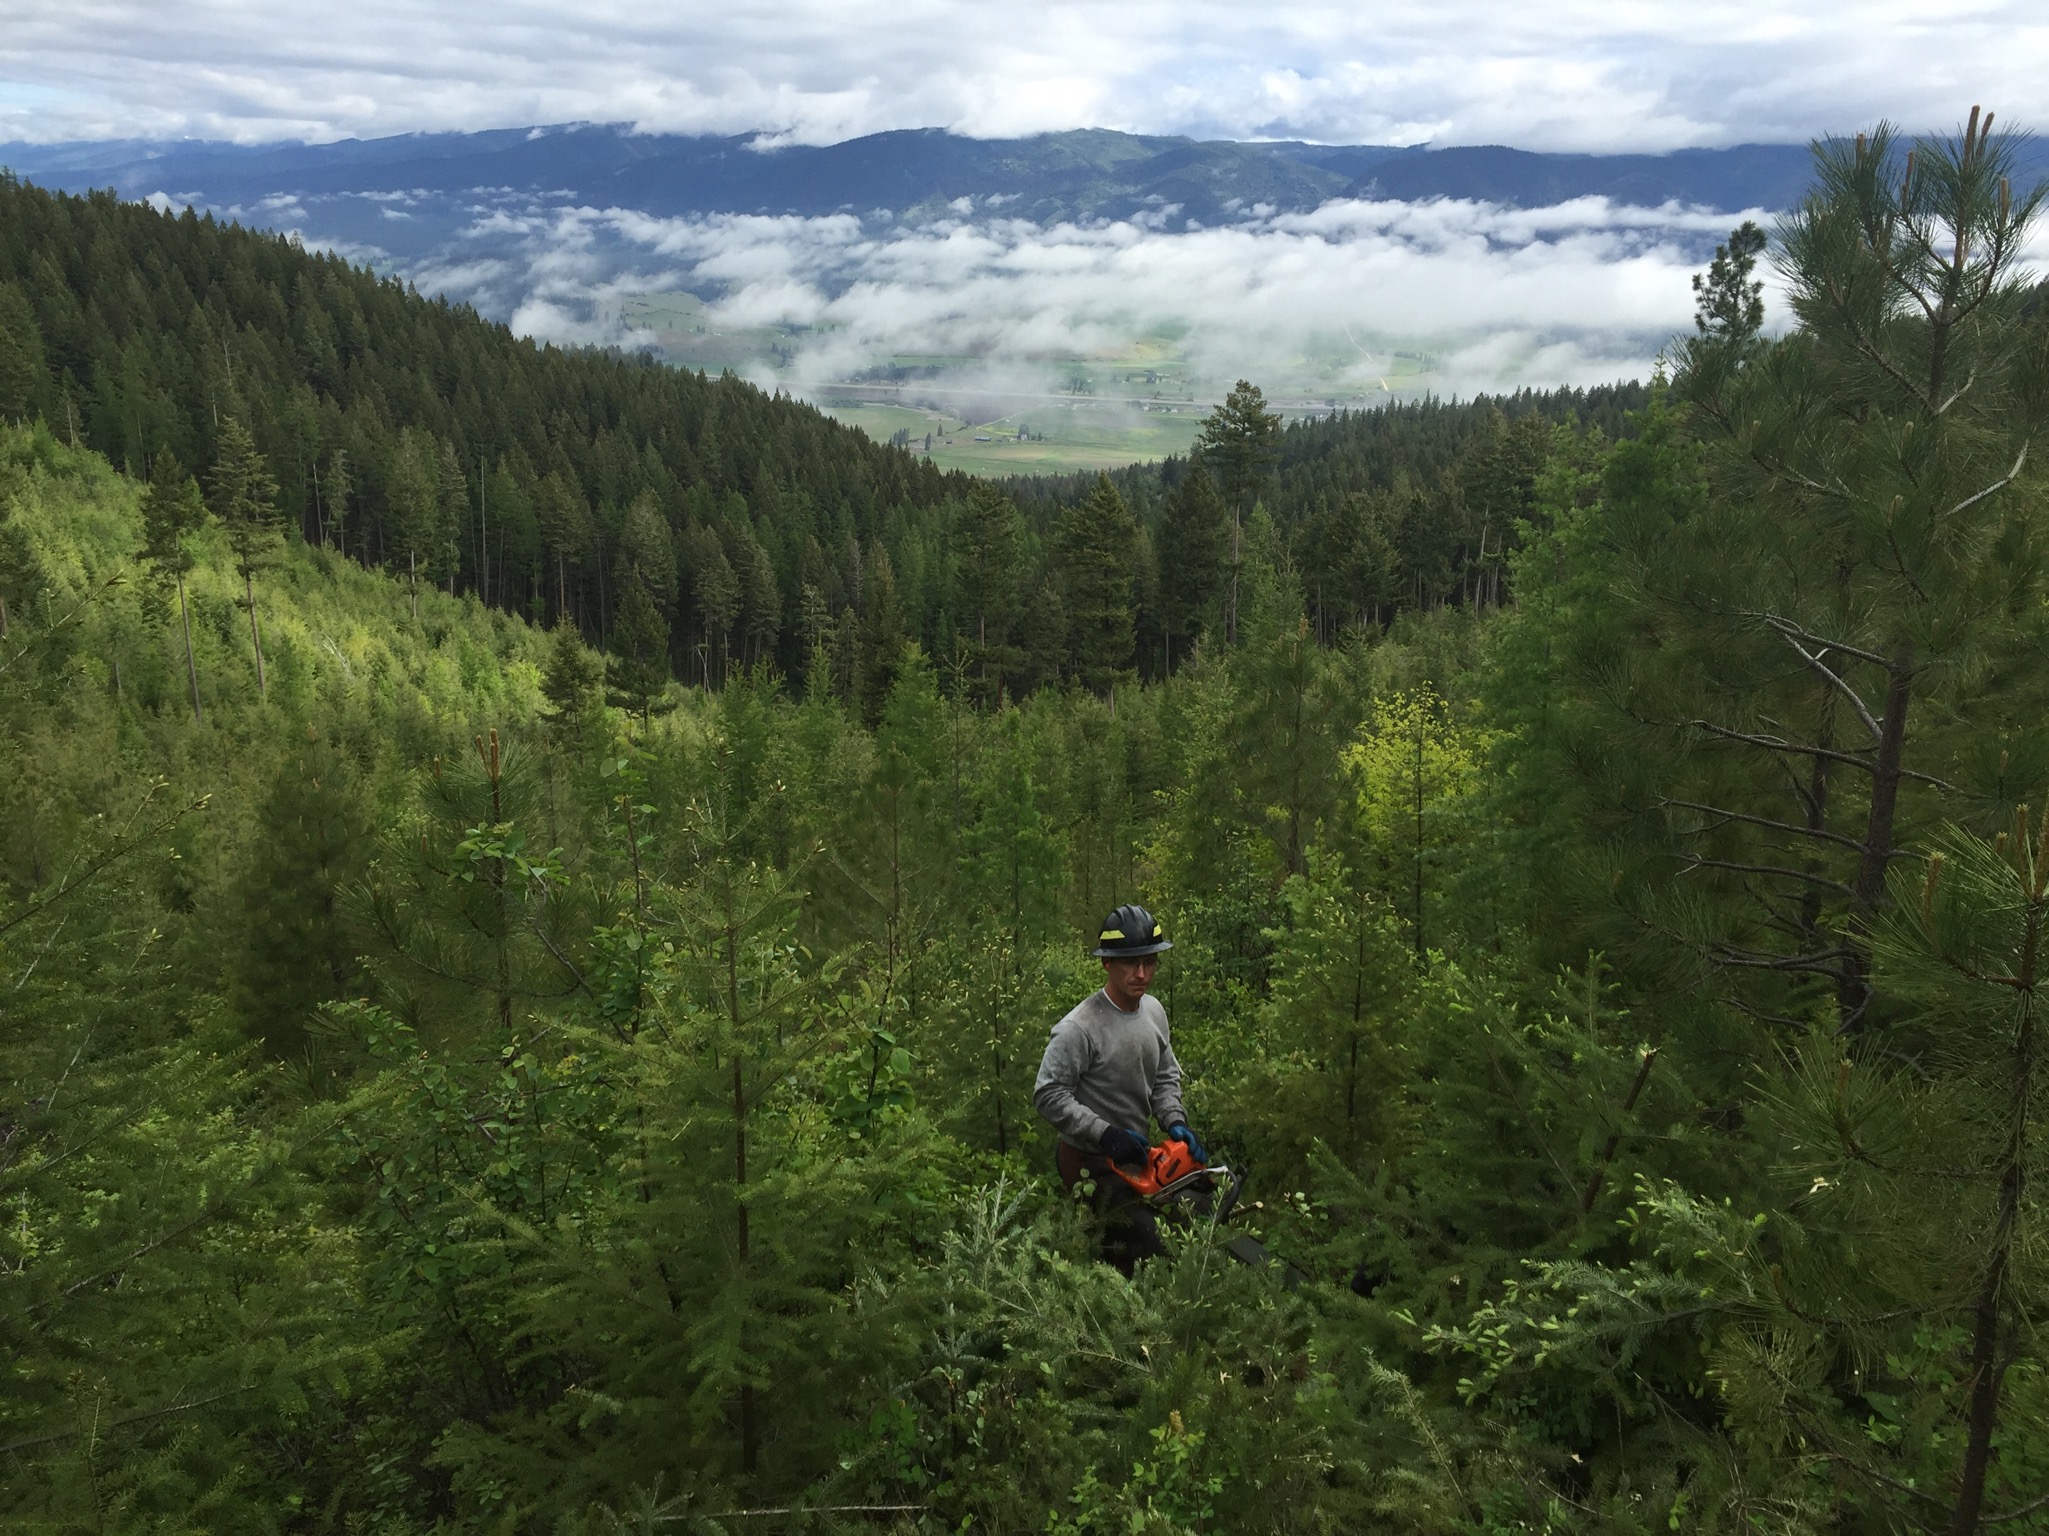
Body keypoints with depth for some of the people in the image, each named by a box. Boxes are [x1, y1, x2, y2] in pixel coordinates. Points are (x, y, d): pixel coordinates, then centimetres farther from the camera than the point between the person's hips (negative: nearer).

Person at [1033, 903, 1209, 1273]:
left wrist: (1175, 1121, -6)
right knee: (1144, 1244, -14)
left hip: (1132, 1154, 8)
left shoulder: (1154, 1011, 0)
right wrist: (1106, 1134, -26)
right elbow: (1048, 1095, -23)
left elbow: (1166, 1076, 11)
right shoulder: (1079, 1029, -25)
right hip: (1089, 1162, -8)